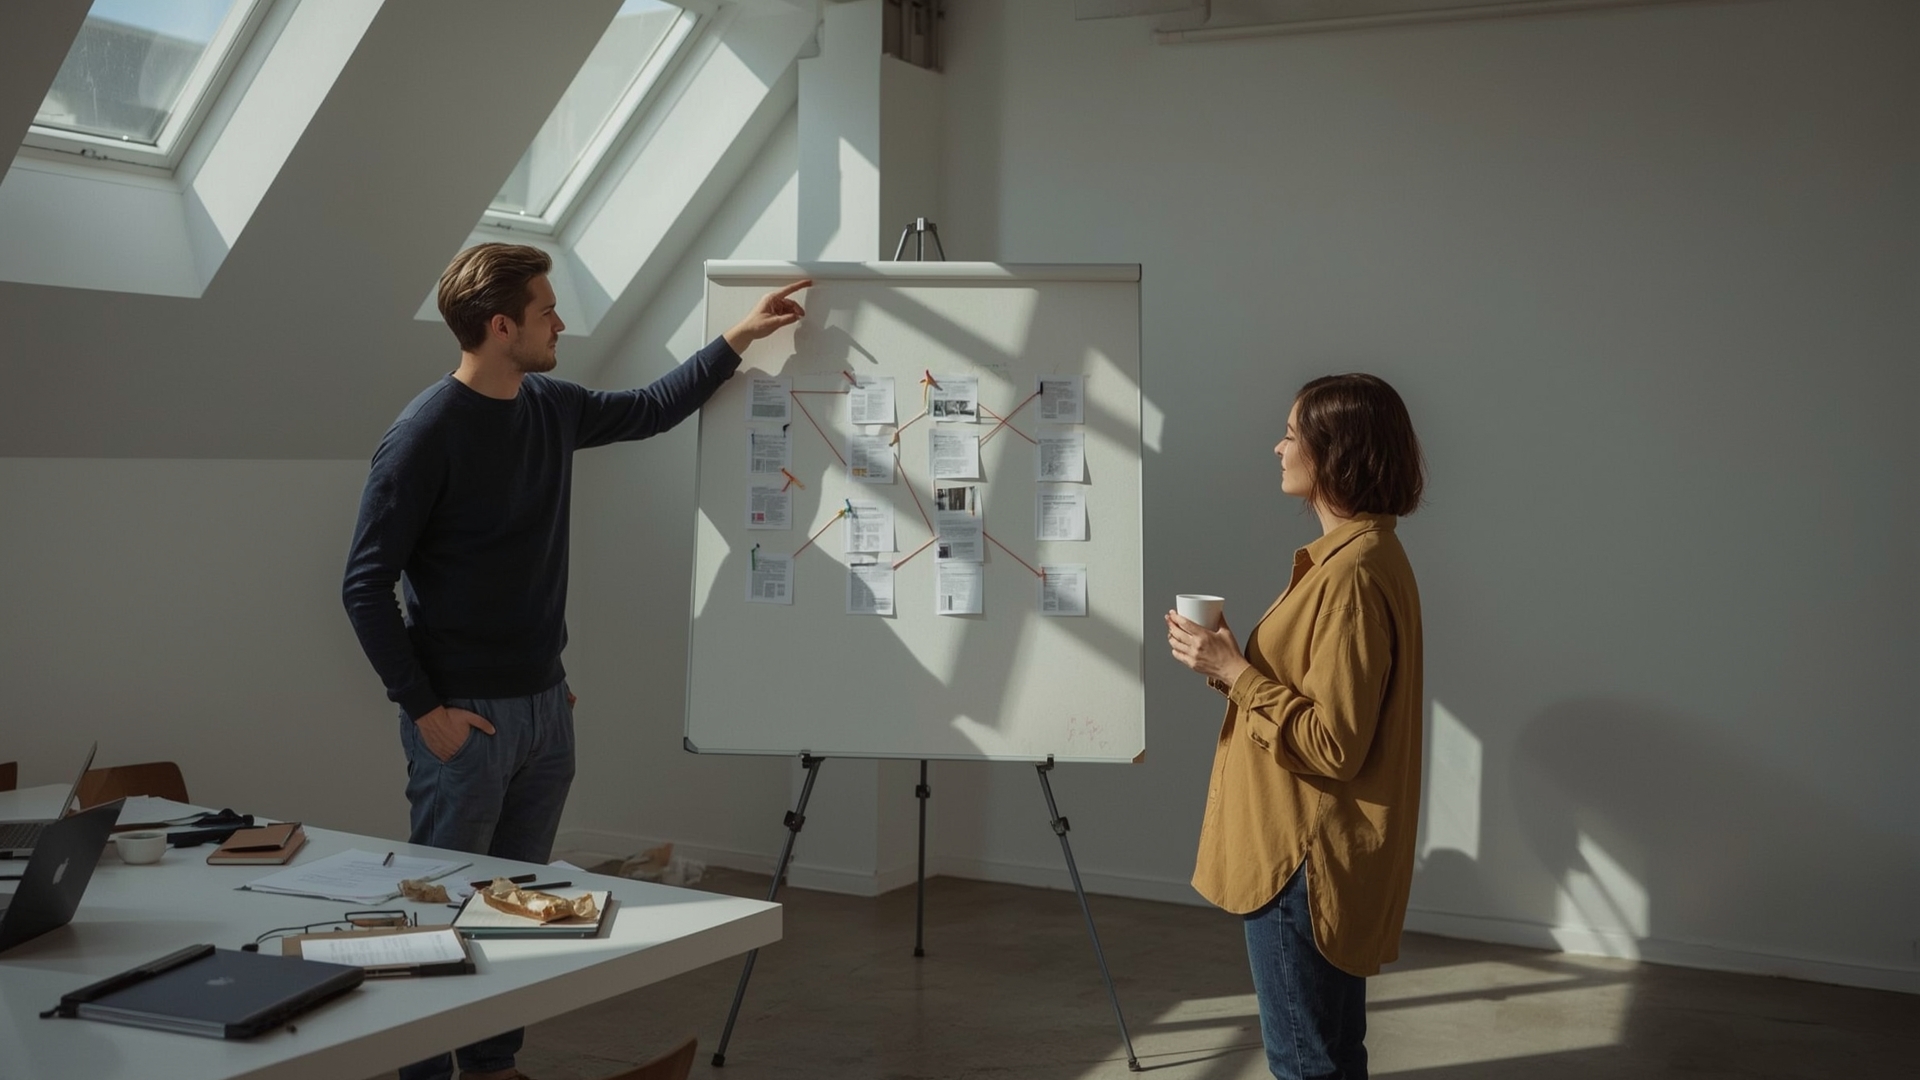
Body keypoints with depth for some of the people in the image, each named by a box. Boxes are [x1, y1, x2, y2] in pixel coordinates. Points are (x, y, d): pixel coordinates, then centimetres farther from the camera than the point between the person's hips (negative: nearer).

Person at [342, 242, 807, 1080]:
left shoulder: (552, 409, 6)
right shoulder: (423, 436, -15)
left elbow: (651, 410, 25)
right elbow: (366, 586, -13)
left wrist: (737, 340, 21)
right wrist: (422, 709, -15)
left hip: (545, 707, 7)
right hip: (464, 716, -7)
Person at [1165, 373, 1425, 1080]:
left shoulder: (1352, 574, -22)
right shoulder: (1364, 553, 10)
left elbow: (1331, 744, -24)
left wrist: (1233, 671, -19)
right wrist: (1230, 659, 5)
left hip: (1304, 861, -10)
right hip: (1316, 846, 11)